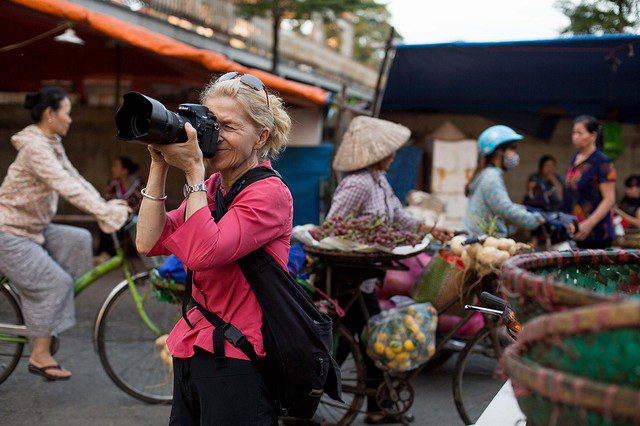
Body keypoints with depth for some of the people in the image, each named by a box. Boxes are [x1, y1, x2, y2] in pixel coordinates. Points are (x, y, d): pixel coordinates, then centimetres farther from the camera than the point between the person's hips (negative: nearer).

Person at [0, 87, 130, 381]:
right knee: (54, 282, -12)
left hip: (31, 227, 9)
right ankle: (39, 356, -2)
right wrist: (105, 213, -37)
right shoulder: (35, 147, -22)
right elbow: (67, 187, -32)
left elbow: (76, 180, 7)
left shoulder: (52, 145, 9)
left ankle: (45, 313, 3)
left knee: (78, 240, -4)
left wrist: (107, 207, -3)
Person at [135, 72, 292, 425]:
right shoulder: (210, 187, 10)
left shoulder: (270, 193, -14)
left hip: (236, 360, -8)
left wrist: (193, 170, -20)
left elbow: (202, 253, -26)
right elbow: (149, 243, 0)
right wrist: (159, 167, -3)